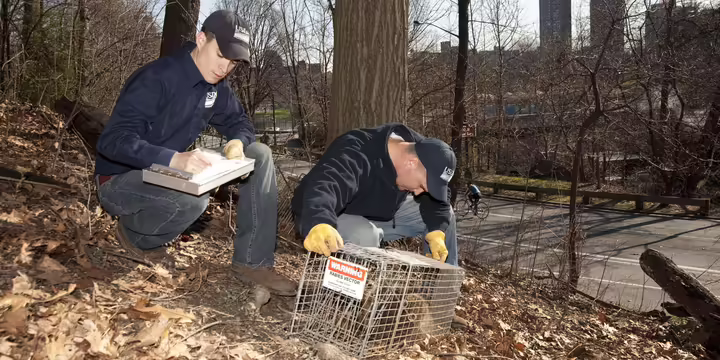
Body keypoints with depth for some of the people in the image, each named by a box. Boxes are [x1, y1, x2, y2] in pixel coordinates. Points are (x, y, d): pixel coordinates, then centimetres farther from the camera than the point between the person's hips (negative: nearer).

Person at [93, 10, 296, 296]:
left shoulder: (216, 85, -1)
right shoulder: (156, 79, -24)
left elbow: (238, 121, 11)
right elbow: (112, 141, -32)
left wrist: (238, 142, -15)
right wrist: (173, 159, -48)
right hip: (120, 180, -7)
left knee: (260, 155, -7)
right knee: (192, 198, -40)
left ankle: (252, 262, -8)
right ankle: (134, 233, -4)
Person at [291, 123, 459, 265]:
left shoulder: (419, 149, -13)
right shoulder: (354, 155, -37)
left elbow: (435, 198, -1)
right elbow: (321, 187, -56)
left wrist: (436, 234, -18)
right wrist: (319, 226, -78)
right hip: (331, 218, -7)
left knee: (445, 214, 1)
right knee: (365, 235, -41)